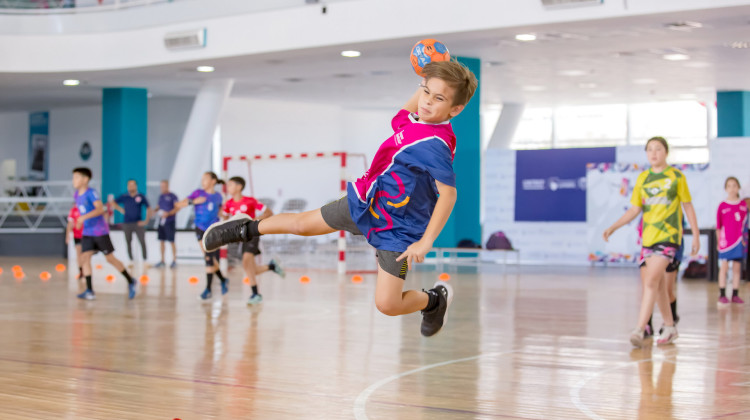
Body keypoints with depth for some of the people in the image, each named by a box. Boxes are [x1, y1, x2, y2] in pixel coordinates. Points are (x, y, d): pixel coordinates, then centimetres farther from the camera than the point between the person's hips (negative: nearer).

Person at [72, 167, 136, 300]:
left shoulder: (91, 193, -14)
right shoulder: (77, 194, 10)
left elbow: (100, 209, -27)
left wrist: (84, 217, -34)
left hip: (100, 232, -7)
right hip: (87, 233, 7)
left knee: (110, 259, -3)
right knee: (84, 257, -8)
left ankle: (130, 281, 13)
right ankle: (89, 291, -10)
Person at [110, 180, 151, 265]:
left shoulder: (141, 197, 1)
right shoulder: (124, 197, 4)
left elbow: (148, 209, 4)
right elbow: (113, 203, 15)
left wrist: (146, 221, -3)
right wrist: (121, 209, 4)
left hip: (138, 223, -2)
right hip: (127, 223, 2)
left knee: (142, 241, -10)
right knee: (128, 242, 6)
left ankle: (145, 260, -7)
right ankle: (131, 260, 15)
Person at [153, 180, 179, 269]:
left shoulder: (172, 196, -7)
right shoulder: (161, 196, 13)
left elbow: (177, 208, -14)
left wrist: (168, 213, -24)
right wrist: (155, 210, -1)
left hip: (170, 222, -7)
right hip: (162, 221, 7)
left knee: (171, 241, -4)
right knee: (161, 241, 8)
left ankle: (174, 261, 3)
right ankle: (162, 261, 15)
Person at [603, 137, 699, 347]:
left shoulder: (676, 176, 0)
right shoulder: (643, 178, 10)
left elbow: (688, 207, 5)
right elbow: (634, 210, 11)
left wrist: (696, 235, 4)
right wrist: (613, 227, 0)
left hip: (668, 236, -5)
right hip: (648, 236, 5)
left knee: (650, 282, -16)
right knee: (658, 285, 11)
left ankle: (640, 330, -21)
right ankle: (669, 328, 26)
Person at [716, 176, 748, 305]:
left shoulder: (744, 204, 6)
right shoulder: (722, 206, 0)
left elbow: (745, 223, 10)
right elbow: (718, 226, 3)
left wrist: (744, 239, 4)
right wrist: (719, 241, 1)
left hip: (739, 240, 3)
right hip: (726, 240, -3)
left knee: (737, 268, 6)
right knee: (724, 267, -4)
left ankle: (735, 295, 11)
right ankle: (722, 295, 0)